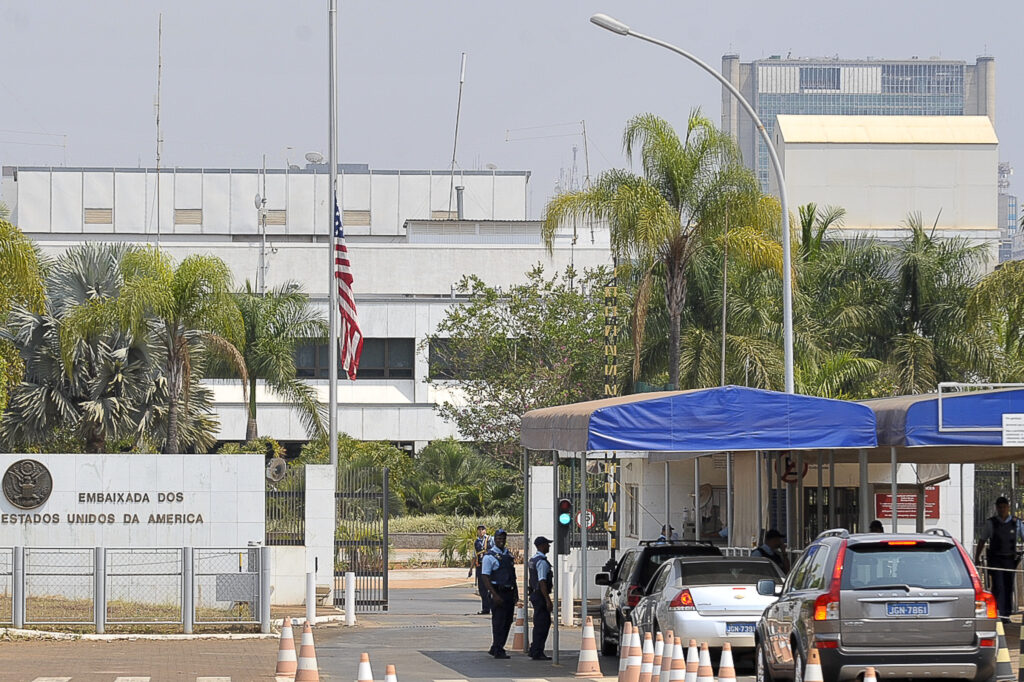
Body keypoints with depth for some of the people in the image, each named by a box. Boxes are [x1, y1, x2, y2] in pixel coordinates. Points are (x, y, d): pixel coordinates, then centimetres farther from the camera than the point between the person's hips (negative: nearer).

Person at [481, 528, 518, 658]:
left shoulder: (509, 555, 14)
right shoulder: (489, 556, -8)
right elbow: (485, 578, -12)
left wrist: (516, 592, 13)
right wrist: (494, 595, -20)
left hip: (509, 593, 7)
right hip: (498, 593, -7)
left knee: (507, 622, 10)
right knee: (498, 623, -5)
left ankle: (495, 649, 20)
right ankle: (498, 651, 0)